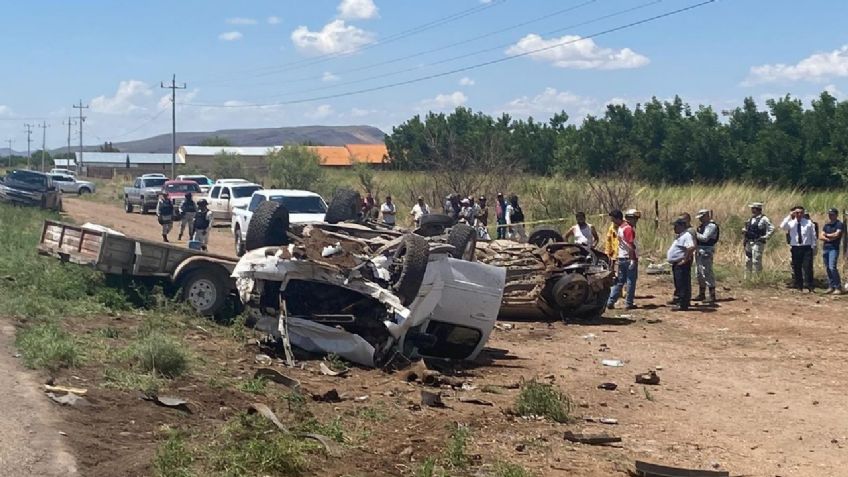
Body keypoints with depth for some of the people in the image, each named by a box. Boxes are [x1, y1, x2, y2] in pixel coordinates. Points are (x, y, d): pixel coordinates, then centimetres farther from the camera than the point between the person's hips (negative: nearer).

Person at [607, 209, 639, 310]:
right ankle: (629, 304, 3)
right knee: (631, 281, 0)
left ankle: (610, 302, 7)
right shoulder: (629, 229, -16)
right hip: (630, 258, -8)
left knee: (619, 281, 11)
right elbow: (630, 246, -21)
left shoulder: (620, 228, 12)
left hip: (621, 258, 8)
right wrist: (633, 259, -22)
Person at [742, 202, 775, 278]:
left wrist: (765, 237, -16)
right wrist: (744, 230, 5)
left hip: (758, 243, -8)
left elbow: (772, 228, -12)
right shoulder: (751, 219, 15)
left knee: (756, 261, -11)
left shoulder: (763, 219, -8)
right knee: (748, 261, 11)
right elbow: (747, 229, 27)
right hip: (749, 243, 8)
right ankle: (747, 278, 19)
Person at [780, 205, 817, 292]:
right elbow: (782, 226, -16)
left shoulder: (809, 223, 5)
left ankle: (808, 286, -4)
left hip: (807, 248, -1)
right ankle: (798, 286, 14)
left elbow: (813, 235, 9)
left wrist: (813, 247, 4)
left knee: (807, 267, -7)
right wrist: (789, 216, -15)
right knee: (796, 268, 6)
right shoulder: (791, 223, 4)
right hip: (795, 248, 1)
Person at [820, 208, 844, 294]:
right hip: (825, 248, 7)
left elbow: (836, 235, -16)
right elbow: (821, 236, 8)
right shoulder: (826, 225, 16)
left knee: (832, 267, -17)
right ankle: (831, 286, 12)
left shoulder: (840, 225, -3)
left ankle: (838, 287, -12)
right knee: (827, 268, 6)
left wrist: (827, 235, 0)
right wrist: (828, 239, -11)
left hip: (834, 248, -7)